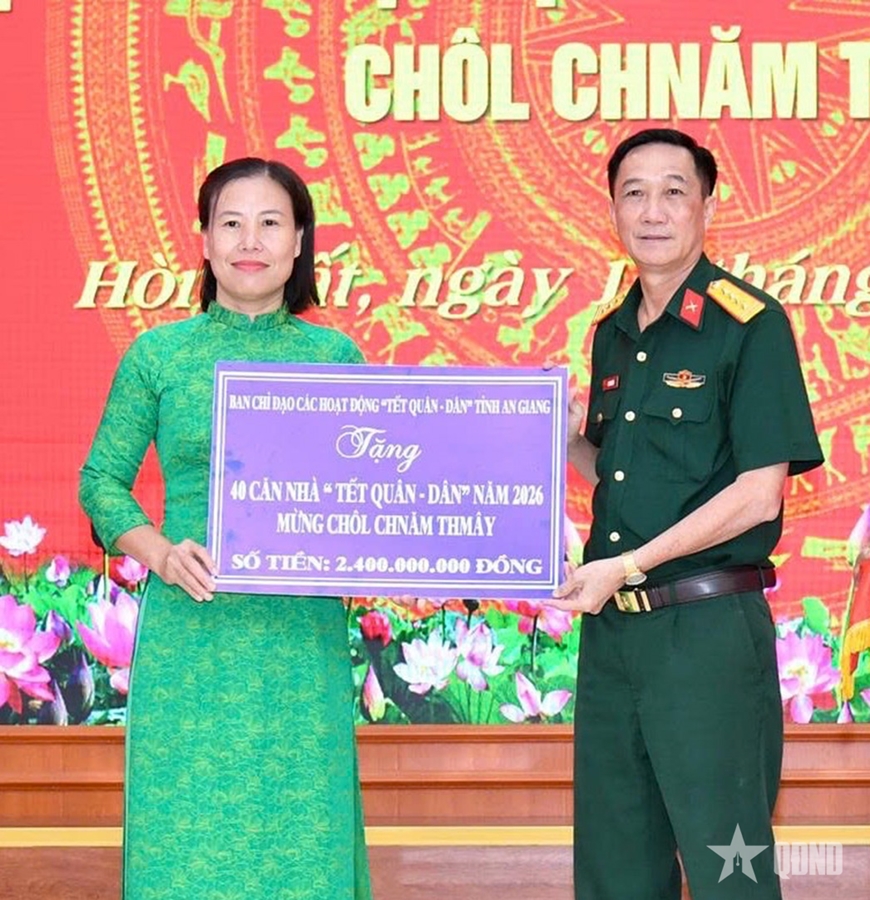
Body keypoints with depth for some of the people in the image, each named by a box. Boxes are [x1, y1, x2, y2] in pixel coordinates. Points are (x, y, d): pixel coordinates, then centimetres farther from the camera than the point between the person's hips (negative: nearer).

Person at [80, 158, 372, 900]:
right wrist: (159, 551, -11)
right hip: (189, 636, -1)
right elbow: (102, 481, 6)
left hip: (302, 641, 1)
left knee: (300, 833, 5)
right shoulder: (157, 354, 4)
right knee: (183, 839, 3)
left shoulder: (335, 356, 6)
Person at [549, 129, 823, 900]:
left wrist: (626, 566, -14)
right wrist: (567, 438, 1)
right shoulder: (613, 333, 13)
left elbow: (757, 495, -13)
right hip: (610, 629, 7)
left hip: (708, 630, -7)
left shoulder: (750, 324, -8)